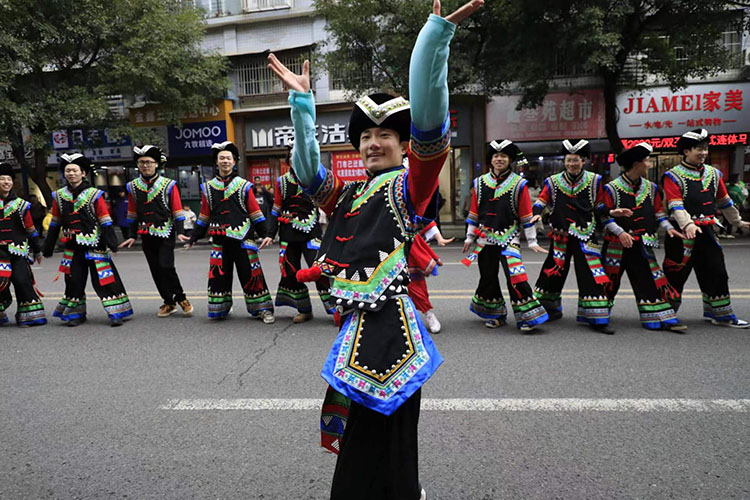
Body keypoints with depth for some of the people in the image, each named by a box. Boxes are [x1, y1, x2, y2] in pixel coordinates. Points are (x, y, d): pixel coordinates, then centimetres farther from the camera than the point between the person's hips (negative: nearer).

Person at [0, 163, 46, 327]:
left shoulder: (20, 204, 6)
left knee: (22, 280, -8)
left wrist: (37, 250, 14)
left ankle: (28, 315, 4)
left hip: (18, 250, 0)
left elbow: (31, 229, 11)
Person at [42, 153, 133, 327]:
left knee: (103, 279, -4)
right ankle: (75, 314, 24)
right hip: (72, 247, 4)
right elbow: (55, 223, 14)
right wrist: (48, 247, 15)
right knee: (74, 280, 9)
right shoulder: (59, 196, 7)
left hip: (94, 244, -4)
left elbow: (105, 221, -6)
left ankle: (116, 312, 1)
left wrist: (112, 242, -14)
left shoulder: (94, 194, -4)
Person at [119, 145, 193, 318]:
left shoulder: (168, 185, -3)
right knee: (156, 270, 7)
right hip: (146, 235, 4)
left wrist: (180, 232, -13)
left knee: (166, 266, -14)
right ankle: (168, 303, 19)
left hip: (165, 234, -4)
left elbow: (177, 211, -4)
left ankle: (181, 298, 6)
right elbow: (132, 214, 12)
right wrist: (132, 235, 9)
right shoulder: (133, 187, 7)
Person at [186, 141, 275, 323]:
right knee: (218, 275, 6)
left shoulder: (244, 186, 2)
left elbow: (255, 213, 3)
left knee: (250, 274, -2)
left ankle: (263, 309, 7)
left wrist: (265, 234, -2)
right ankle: (221, 309, 23)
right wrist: (193, 238, 12)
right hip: (219, 240, 3)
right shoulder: (208, 187, 9)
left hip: (242, 239, -2)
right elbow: (204, 216, 14)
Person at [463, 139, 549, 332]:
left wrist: (532, 241, -2)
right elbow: (474, 213, 12)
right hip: (485, 238, 4)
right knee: (488, 277, 9)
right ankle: (495, 315, 25)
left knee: (515, 276, -15)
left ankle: (527, 316, -5)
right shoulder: (480, 183, 6)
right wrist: (470, 237, 12)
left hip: (509, 238, -3)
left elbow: (527, 215, -1)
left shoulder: (519, 184, -1)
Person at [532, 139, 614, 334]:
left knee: (592, 274, -5)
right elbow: (541, 201, 6)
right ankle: (550, 310, 28)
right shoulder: (553, 181, 4)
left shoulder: (594, 180, 5)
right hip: (560, 236, 0)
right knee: (554, 272, 7)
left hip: (585, 236, 0)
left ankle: (597, 319, 3)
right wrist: (536, 214, -14)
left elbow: (600, 206, 10)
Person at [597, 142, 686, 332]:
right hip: (617, 244, -4)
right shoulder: (612, 188, -7)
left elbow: (658, 211, 14)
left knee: (652, 280, -1)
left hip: (642, 245, 4)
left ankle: (664, 319, 4)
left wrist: (668, 228, -1)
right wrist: (620, 232, -20)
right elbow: (605, 215, -9)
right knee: (609, 280, 5)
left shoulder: (650, 187, 9)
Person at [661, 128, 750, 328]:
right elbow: (676, 205, -19)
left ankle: (721, 314, 19)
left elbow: (724, 202, 22)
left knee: (716, 271, 8)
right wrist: (688, 225, -32)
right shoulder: (673, 176, -7)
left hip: (706, 231, 6)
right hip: (682, 232, -6)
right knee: (676, 274, 0)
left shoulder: (713, 174, 12)